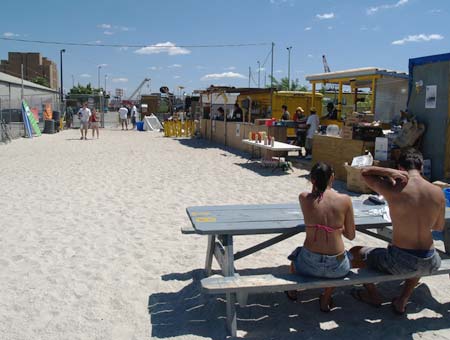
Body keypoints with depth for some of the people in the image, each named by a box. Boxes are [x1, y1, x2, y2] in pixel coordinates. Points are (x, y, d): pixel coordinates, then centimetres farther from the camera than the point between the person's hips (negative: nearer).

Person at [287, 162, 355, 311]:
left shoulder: (304, 198, -8)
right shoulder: (345, 200, -8)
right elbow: (351, 236, 2)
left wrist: (315, 185, 11)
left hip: (309, 265, 0)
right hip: (337, 268, 1)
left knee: (296, 254, 38)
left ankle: (293, 291, 60)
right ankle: (326, 300, 44)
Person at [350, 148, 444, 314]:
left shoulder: (393, 190, -16)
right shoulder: (438, 193, -5)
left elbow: (364, 172, 2)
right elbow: (439, 227, 11)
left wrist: (390, 172, -10)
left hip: (399, 262, -4)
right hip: (429, 264, 5)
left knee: (354, 253, 19)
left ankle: (373, 296, 38)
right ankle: (403, 300, 37)